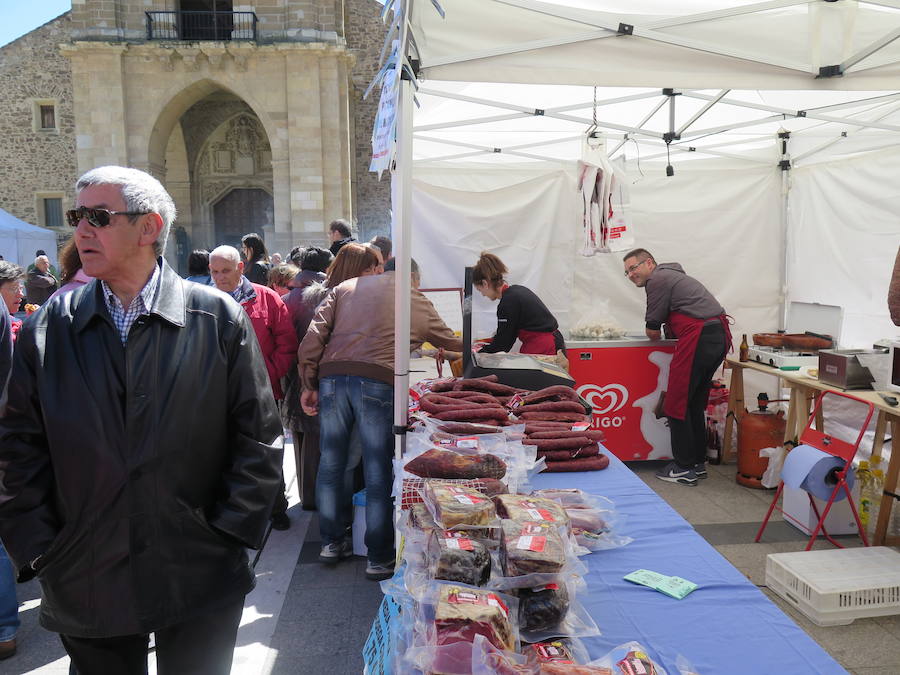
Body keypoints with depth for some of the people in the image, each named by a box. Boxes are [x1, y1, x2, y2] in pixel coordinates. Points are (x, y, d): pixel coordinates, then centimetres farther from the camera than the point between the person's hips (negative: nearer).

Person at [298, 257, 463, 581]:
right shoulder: (418, 301, 17)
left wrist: (309, 385, 10)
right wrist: (469, 347, 51)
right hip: (378, 381, -3)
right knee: (378, 472, 5)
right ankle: (379, 558, 15)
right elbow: (450, 342, 29)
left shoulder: (345, 287, 21)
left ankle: (332, 542, 29)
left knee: (331, 463, 16)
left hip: (332, 375, 3)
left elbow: (313, 338, 9)